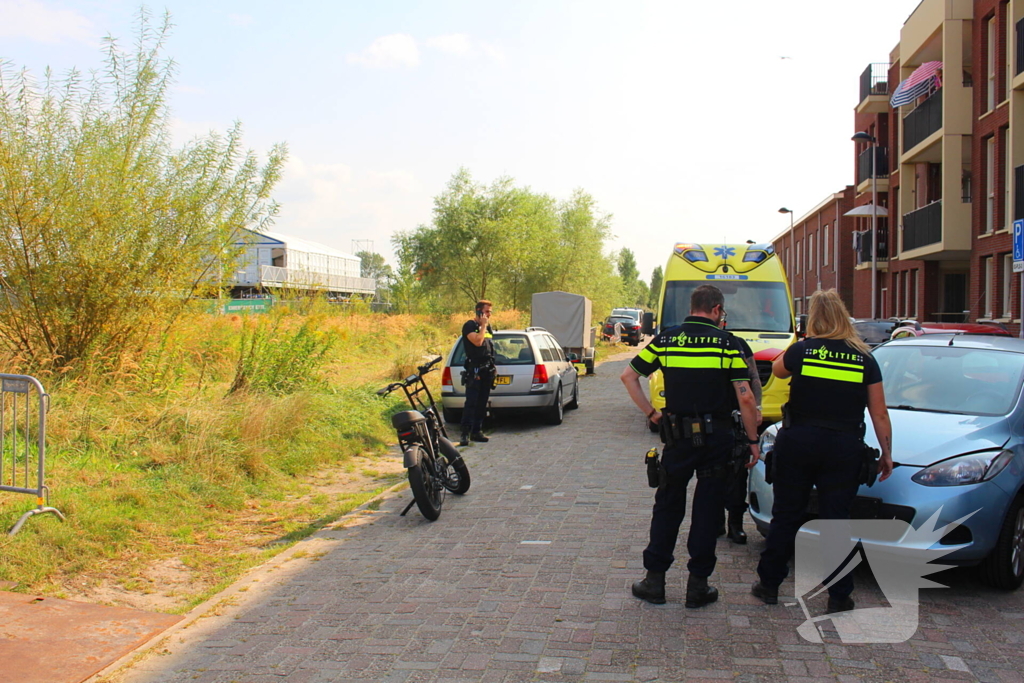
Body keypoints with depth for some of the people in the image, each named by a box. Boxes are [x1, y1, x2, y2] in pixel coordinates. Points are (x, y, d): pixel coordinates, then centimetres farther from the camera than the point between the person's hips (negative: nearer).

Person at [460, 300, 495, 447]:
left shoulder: (488, 327, 18)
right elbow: (477, 341, -22)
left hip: (487, 369, 8)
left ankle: (477, 431, 14)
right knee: (471, 402, -13)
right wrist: (483, 325, -11)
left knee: (482, 403, 9)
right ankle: (465, 433, -15)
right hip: (474, 369, -8)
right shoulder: (469, 326, -6)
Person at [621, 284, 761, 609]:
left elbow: (628, 376, 4)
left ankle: (655, 581, 16)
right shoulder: (727, 343, -5)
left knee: (668, 506, 13)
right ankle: (698, 585, 13)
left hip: (678, 434, 2)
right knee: (708, 509, 8)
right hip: (717, 437, -2)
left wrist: (651, 413, 6)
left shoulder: (666, 339, 2)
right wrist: (753, 440, -1)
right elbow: (745, 398, -9)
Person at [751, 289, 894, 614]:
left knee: (786, 515, 10)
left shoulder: (802, 350, -5)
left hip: (797, 442, -1)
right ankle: (839, 596, 13)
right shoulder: (865, 359, -1)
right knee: (836, 520, 8)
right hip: (844, 448, 1)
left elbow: (777, 369, 17)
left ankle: (769, 584, 21)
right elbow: (879, 414, 2)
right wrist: (886, 453, 10)